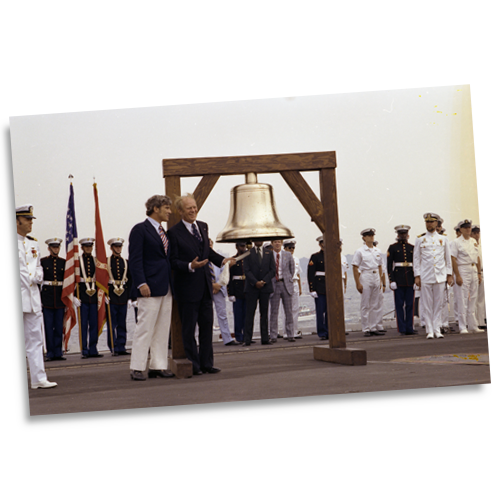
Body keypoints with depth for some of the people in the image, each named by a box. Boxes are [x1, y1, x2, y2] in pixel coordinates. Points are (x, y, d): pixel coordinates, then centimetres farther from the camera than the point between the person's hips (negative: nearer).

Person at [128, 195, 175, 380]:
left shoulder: (163, 232, 19)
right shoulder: (140, 230, -5)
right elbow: (135, 259, -12)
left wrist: (172, 284, 13)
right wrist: (141, 283, -20)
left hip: (166, 288, 8)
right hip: (150, 288, -8)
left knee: (162, 330, 8)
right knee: (145, 328, -8)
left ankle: (158, 366, 13)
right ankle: (137, 368, -4)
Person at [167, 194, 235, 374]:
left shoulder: (203, 227, 11)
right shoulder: (174, 232, -11)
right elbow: (173, 261, -12)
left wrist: (222, 260, 8)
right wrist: (190, 266, -27)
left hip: (205, 285, 7)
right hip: (188, 288, -7)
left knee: (207, 325, 11)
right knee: (189, 329, 1)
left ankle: (206, 364, 18)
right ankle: (193, 365, 9)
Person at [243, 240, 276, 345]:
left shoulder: (269, 253, 12)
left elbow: (273, 269, 6)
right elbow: (247, 270, -2)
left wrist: (264, 281, -8)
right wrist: (255, 282, -14)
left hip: (265, 287, 2)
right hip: (251, 287, -2)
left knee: (264, 313, 5)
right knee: (250, 314, -5)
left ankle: (265, 338, 7)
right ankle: (247, 339, -4)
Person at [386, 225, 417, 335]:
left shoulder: (412, 248, 12)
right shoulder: (393, 248, 3)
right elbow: (389, 265, -1)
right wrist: (392, 280, -10)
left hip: (410, 279, 3)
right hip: (398, 280, -3)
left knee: (410, 304, 3)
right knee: (399, 305, -2)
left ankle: (409, 328, 7)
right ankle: (402, 329, 1)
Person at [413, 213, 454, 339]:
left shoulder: (443, 239, 9)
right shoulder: (420, 239, 4)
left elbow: (448, 258, 12)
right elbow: (416, 259, 4)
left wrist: (449, 275, 7)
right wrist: (417, 276, -2)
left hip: (440, 276, 1)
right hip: (425, 277, -1)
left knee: (438, 304, 2)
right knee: (427, 304, -1)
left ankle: (437, 330, 7)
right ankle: (430, 331, 4)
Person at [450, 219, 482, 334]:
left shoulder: (473, 241, 14)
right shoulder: (456, 242, -6)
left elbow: (477, 258, 18)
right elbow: (453, 260, -11)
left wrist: (479, 273, 11)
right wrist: (457, 276, -17)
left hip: (474, 271, 6)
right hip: (463, 271, -6)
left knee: (473, 299, 9)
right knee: (463, 300, -6)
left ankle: (473, 326, 15)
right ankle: (463, 327, -2)